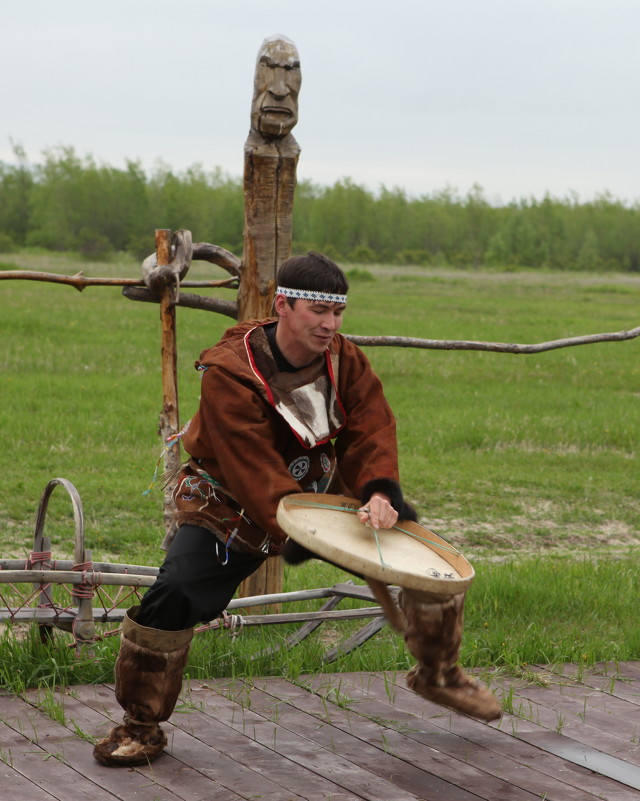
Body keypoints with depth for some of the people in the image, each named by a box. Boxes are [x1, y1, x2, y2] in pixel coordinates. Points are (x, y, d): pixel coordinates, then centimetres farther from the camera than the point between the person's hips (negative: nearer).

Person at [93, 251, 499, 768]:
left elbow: (371, 430, -18)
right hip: (232, 509, -5)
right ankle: (142, 726, -6)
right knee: (172, 599, -25)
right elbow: (252, 469, -33)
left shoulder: (346, 361, -9)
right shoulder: (230, 374, -27)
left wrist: (380, 493, -39)